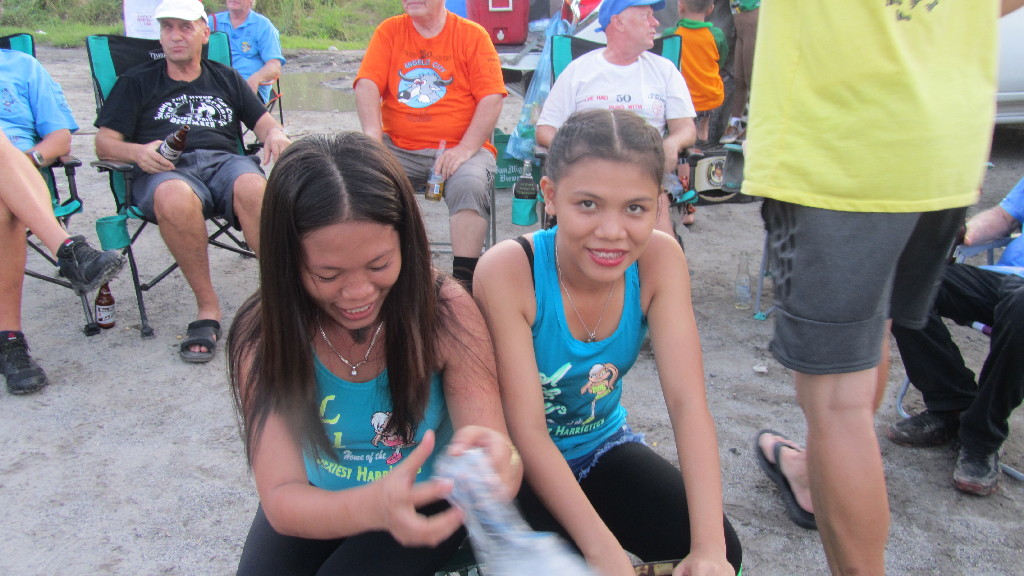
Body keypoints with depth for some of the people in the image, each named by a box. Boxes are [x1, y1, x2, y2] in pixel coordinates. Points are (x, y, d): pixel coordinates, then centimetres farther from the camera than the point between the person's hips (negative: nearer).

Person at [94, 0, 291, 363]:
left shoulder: (225, 79, 30)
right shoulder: (137, 82, 23)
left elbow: (263, 122, 21)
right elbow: (105, 143, 13)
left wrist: (276, 134, -5)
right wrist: (138, 152, -11)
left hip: (224, 160, 1)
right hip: (166, 170, -1)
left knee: (253, 189, -38)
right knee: (175, 199, -40)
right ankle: (207, 308, -27)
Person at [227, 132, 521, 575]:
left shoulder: (447, 313, -23)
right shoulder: (262, 337, -21)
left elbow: (496, 452, -23)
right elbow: (280, 498, -25)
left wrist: (497, 467, -49)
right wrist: (375, 505, -46)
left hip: (428, 501, -1)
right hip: (317, 502, 2)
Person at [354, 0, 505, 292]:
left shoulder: (472, 35, 4)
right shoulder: (389, 31, 11)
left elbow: (491, 98, -5)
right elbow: (367, 86, 0)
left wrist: (466, 148, -19)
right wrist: (373, 137, -18)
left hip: (458, 149, -2)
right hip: (399, 148, 3)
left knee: (470, 184, -32)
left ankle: (464, 279, -25)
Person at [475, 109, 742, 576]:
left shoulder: (659, 259, -17)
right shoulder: (508, 271, -28)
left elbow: (687, 400, -22)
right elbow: (527, 434, -26)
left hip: (603, 446, 3)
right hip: (518, 463, -2)